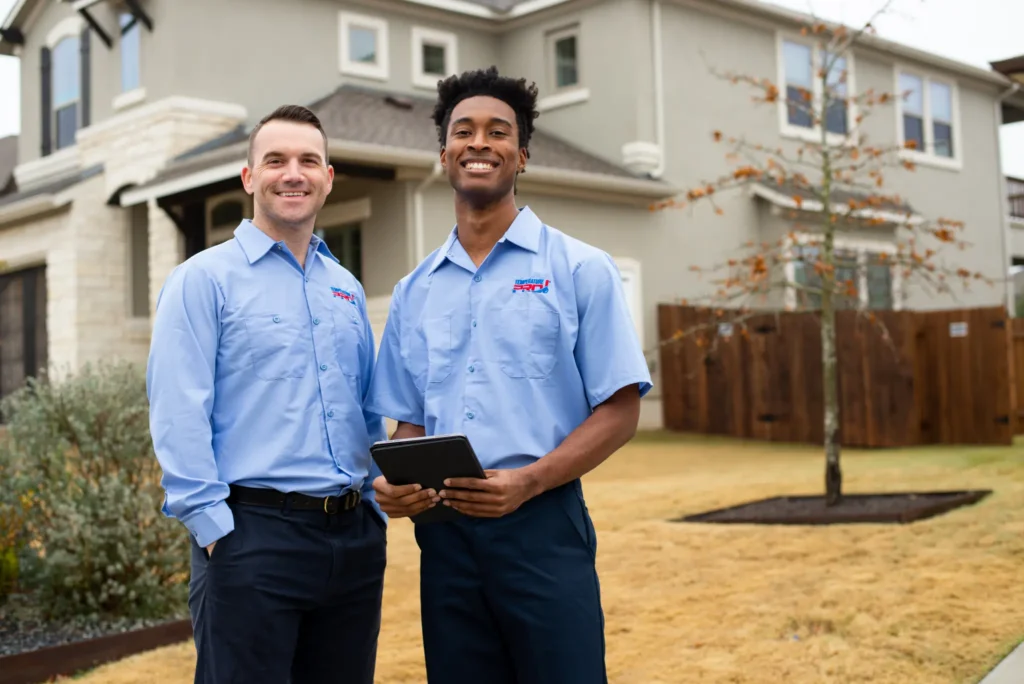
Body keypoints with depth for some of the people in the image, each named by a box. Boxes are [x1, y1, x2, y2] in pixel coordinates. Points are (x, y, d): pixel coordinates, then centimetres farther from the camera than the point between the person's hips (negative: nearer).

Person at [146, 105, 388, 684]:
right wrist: (215, 527, -15)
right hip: (253, 533, -6)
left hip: (355, 537, 6)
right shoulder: (205, 279, -2)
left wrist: (375, 507, 12)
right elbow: (178, 416, -11)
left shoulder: (346, 288, 16)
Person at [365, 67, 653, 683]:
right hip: (443, 535, 4)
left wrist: (528, 481, -18)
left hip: (541, 526, -4)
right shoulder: (414, 292, 12)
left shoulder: (580, 269, -1)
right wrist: (393, 482, -5)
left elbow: (620, 412, -4)